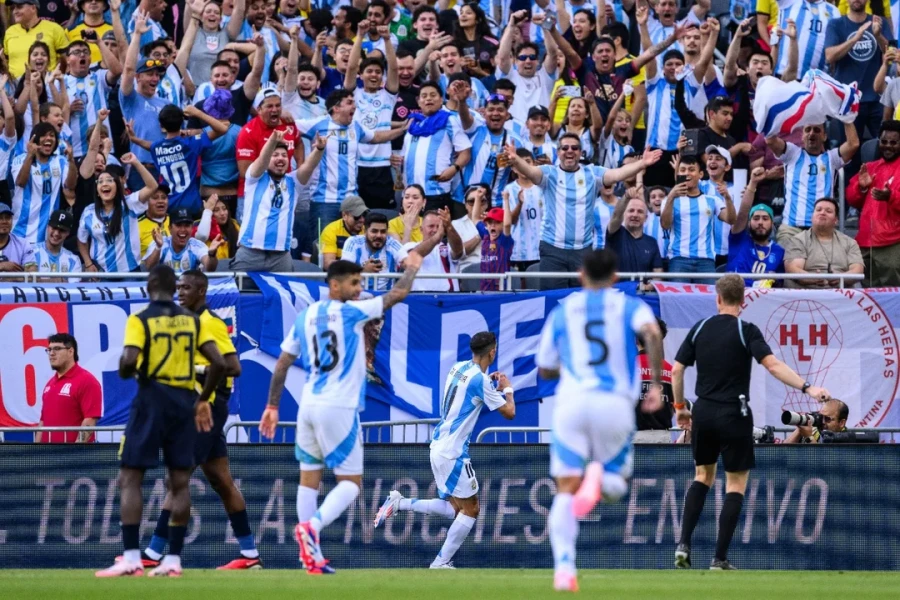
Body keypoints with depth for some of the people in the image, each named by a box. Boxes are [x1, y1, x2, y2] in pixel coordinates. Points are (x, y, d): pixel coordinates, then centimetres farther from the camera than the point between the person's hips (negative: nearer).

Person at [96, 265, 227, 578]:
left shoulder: (139, 320, -5)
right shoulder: (193, 321, 7)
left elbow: (128, 362, -19)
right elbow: (218, 363, 0)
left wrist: (125, 371, 5)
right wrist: (203, 400, 11)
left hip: (151, 400, -4)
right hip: (184, 402, 4)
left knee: (129, 479, 1)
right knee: (180, 482, 8)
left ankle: (131, 558, -8)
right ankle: (173, 559, 5)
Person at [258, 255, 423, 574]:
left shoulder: (304, 316, 9)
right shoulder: (352, 312, -7)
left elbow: (281, 364, 12)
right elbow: (397, 294, -1)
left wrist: (272, 406, 18)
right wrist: (411, 268, 18)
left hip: (308, 406, 6)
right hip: (339, 408, -6)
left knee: (309, 479, 10)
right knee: (351, 483, 0)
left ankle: (312, 557, 5)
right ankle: (312, 525, -25)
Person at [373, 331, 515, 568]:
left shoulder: (458, 369, 9)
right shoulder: (479, 380, -16)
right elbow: (509, 413, -10)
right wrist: (507, 389, 8)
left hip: (438, 447, 9)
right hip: (453, 453, -9)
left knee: (455, 508, 15)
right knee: (471, 509, -1)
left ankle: (399, 503, 5)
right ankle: (441, 563, -2)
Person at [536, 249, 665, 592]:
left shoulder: (562, 311, 17)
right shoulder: (630, 306, 11)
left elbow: (545, 370, 22)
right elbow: (652, 333, -12)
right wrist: (656, 384, -10)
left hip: (572, 402, 1)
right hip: (616, 403, -1)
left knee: (566, 490, 2)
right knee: (616, 486, 16)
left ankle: (564, 568, -19)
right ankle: (599, 476, -23)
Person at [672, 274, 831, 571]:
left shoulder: (699, 329, 4)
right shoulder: (746, 331, -9)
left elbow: (677, 370, 6)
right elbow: (773, 366, -21)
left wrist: (679, 406, 19)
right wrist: (807, 388, -23)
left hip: (703, 413, 4)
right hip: (734, 414, -4)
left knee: (703, 476, 22)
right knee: (736, 484, 5)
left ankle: (684, 544, 8)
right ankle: (719, 559, -1)